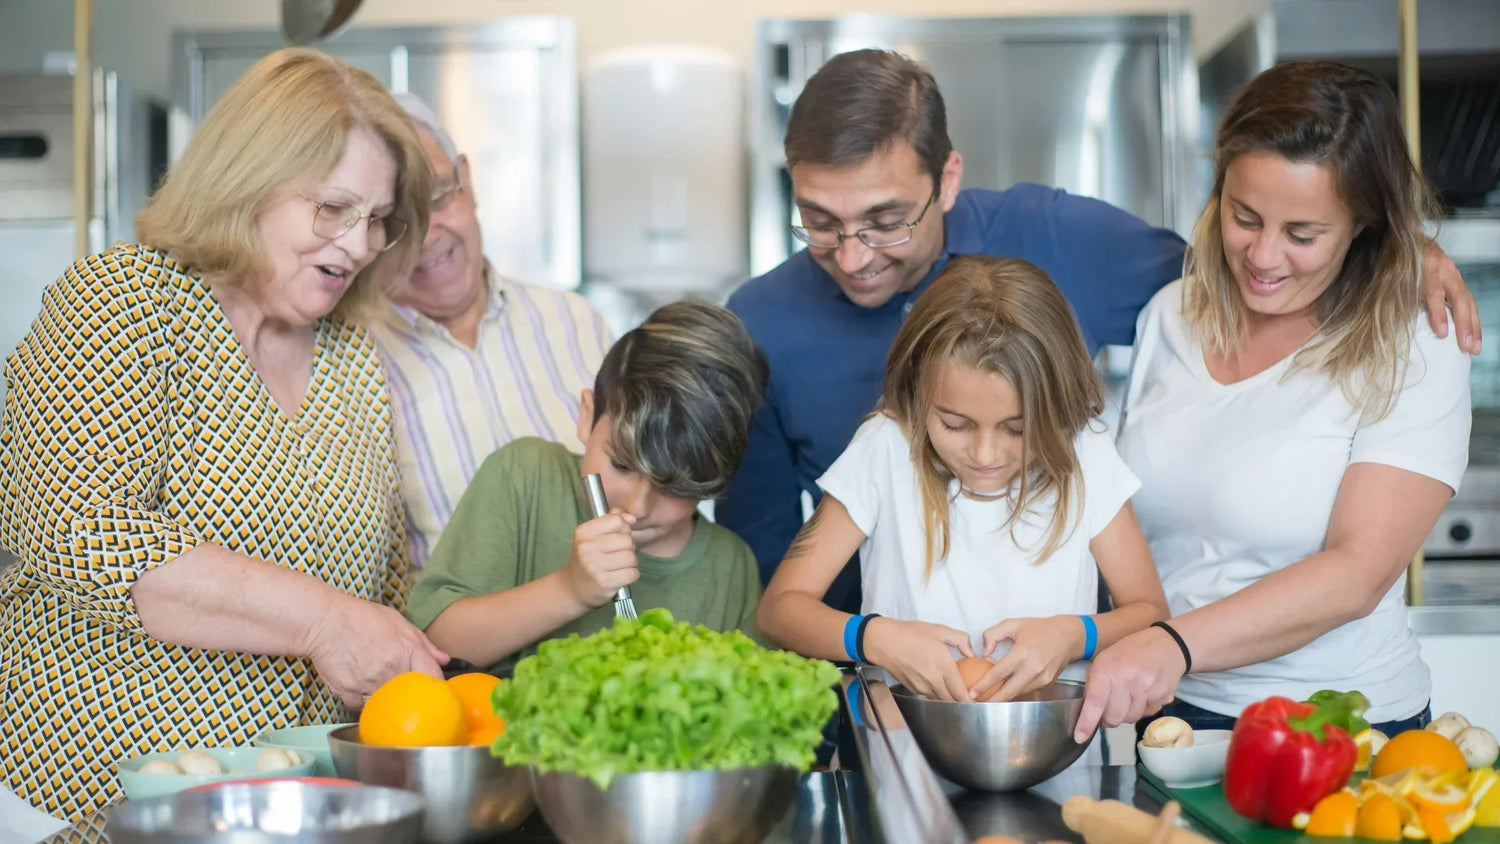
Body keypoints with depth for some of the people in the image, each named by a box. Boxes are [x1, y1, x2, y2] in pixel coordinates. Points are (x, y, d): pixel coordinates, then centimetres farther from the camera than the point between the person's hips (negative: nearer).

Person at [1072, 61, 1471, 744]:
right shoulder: (1170, 316, 8)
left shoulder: (1414, 358, -6)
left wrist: (1174, 646, -27)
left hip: (1338, 733, -3)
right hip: (1162, 714, 4)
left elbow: (1357, 574, -16)